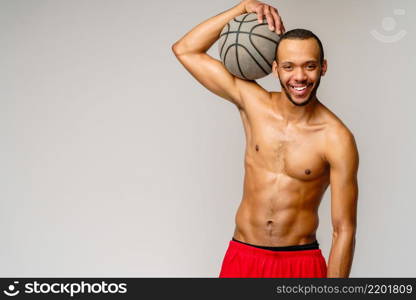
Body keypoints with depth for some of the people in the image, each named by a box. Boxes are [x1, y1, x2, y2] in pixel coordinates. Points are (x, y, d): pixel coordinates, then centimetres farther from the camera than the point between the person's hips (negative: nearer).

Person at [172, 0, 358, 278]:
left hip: (301, 264, -2)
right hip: (242, 257, 3)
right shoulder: (253, 102, -3)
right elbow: (185, 50, 0)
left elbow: (344, 230, -11)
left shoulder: (337, 140, -13)